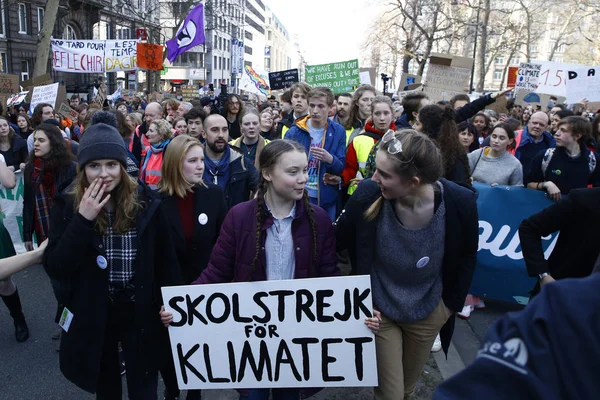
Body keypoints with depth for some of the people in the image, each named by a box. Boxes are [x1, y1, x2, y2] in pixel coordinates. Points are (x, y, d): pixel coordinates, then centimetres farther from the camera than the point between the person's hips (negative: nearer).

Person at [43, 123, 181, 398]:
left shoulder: (145, 202, -10)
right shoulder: (68, 205, -9)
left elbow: (166, 260, -1)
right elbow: (55, 270, -16)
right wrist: (83, 220, -25)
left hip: (140, 313, -1)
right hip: (92, 315, 1)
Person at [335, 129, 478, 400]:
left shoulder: (460, 203, -25)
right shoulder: (368, 195, -28)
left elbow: (467, 257, -4)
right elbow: (336, 244, -10)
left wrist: (452, 303, 2)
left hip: (428, 313, 2)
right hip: (379, 310, -1)